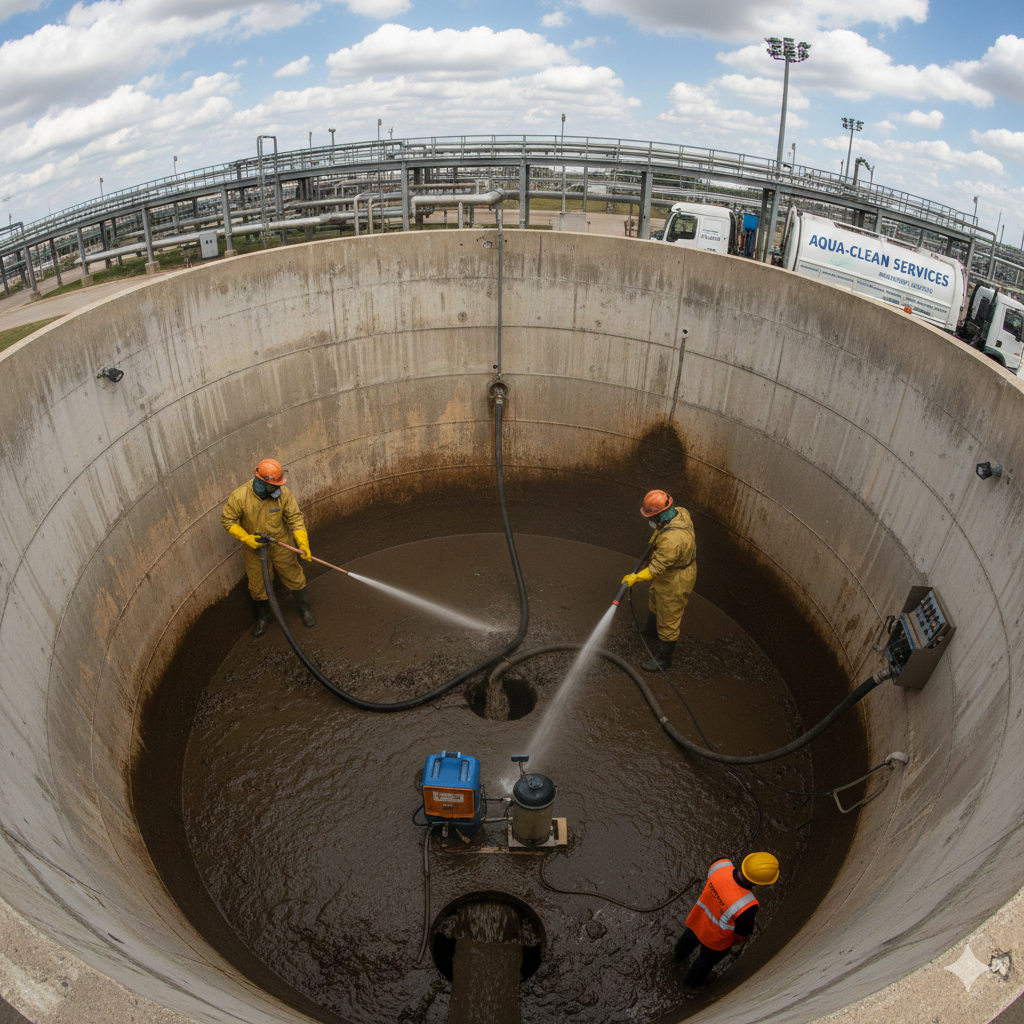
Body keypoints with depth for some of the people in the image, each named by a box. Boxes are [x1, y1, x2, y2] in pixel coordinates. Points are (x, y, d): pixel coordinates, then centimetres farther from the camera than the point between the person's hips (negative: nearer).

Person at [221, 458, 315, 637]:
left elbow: (295, 518, -14)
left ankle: (305, 609, 39)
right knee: (258, 585, 16)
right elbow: (227, 520, -13)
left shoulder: (283, 493, -23)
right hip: (254, 547, 0)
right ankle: (264, 616, 43)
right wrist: (247, 538, -23)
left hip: (281, 545, 0)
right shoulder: (240, 496, -26)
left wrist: (303, 544, -22)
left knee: (294, 577, 14)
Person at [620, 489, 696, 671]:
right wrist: (658, 532, 24)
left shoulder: (672, 540, -42)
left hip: (675, 582, -10)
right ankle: (652, 628, 61)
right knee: (654, 601, 33)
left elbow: (657, 568, -31)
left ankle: (663, 657, 30)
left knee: (668, 619, 10)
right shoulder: (680, 513, -15)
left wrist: (634, 578, -19)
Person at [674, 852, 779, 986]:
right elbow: (742, 934, -21)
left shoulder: (721, 865, -32)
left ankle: (681, 953, 70)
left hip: (696, 920, 4)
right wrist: (736, 941, 3)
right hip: (716, 938, -4)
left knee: (689, 938, 38)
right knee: (708, 958, 32)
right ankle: (694, 978, 62)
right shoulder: (747, 907, -43)